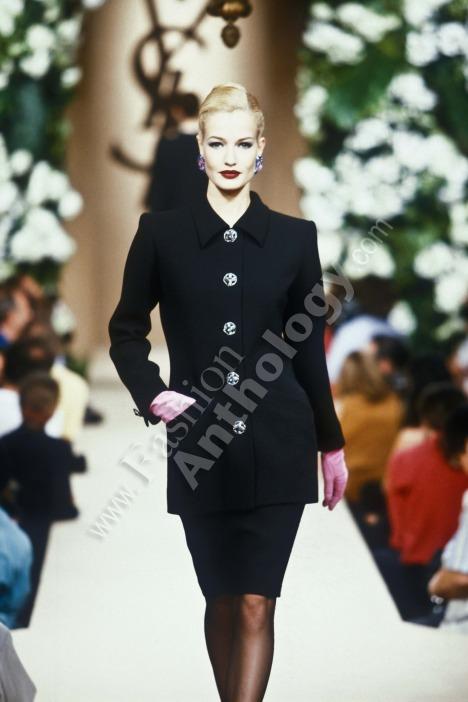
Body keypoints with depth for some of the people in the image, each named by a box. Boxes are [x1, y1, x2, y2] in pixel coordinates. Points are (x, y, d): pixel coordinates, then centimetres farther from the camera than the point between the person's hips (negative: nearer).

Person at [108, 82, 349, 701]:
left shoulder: (294, 237, 3)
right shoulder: (162, 232, 1)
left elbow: (310, 349, 8)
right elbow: (126, 331, 11)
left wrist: (332, 445, 11)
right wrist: (152, 396, -5)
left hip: (278, 446, 0)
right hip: (200, 447, 1)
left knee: (257, 604, -6)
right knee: (222, 600, 10)